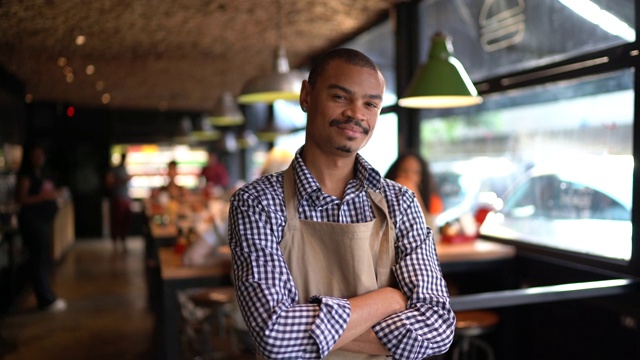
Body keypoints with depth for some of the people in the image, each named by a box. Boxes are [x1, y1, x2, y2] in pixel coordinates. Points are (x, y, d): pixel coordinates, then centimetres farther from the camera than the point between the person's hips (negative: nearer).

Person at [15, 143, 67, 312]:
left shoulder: (40, 174, 16)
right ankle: (46, 300, -2)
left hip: (44, 220, 9)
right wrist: (43, 196, -22)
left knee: (45, 259, 12)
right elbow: (21, 199, -18)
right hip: (32, 220, -9)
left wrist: (54, 194, 9)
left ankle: (48, 296, 20)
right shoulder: (26, 175, -9)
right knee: (38, 259, -7)